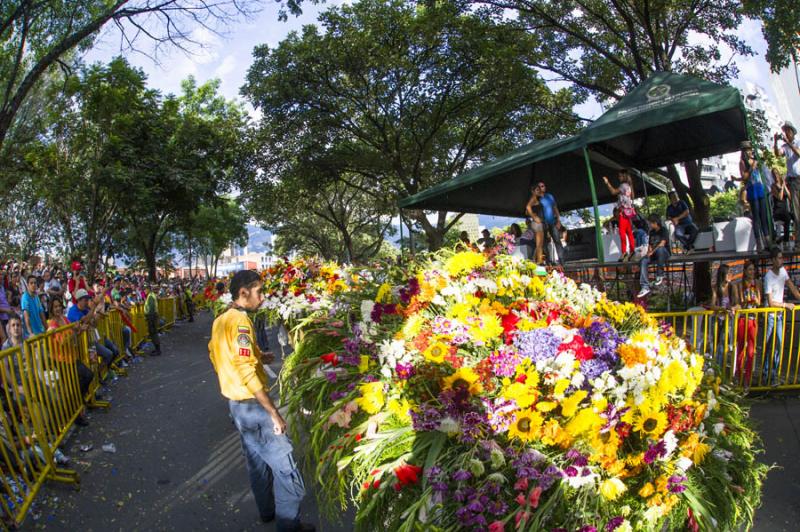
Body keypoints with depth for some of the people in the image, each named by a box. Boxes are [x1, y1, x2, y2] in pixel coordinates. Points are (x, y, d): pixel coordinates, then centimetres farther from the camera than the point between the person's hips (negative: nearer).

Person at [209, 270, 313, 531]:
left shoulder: (220, 321, 6)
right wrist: (274, 412, -25)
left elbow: (215, 354, 18)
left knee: (257, 460, 23)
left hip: (235, 402, 10)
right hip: (252, 405, -10)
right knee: (285, 466, 1)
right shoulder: (240, 320, -23)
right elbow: (247, 372, -28)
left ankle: (267, 510, 39)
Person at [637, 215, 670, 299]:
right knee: (643, 261, -25)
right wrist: (649, 252, -4)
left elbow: (662, 244, -17)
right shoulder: (652, 232, 17)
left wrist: (652, 252, -20)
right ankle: (645, 287, -36)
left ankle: (660, 275, -26)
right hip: (653, 254, 6)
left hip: (664, 253, -6)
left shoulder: (664, 230, -4)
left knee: (660, 249, -41)